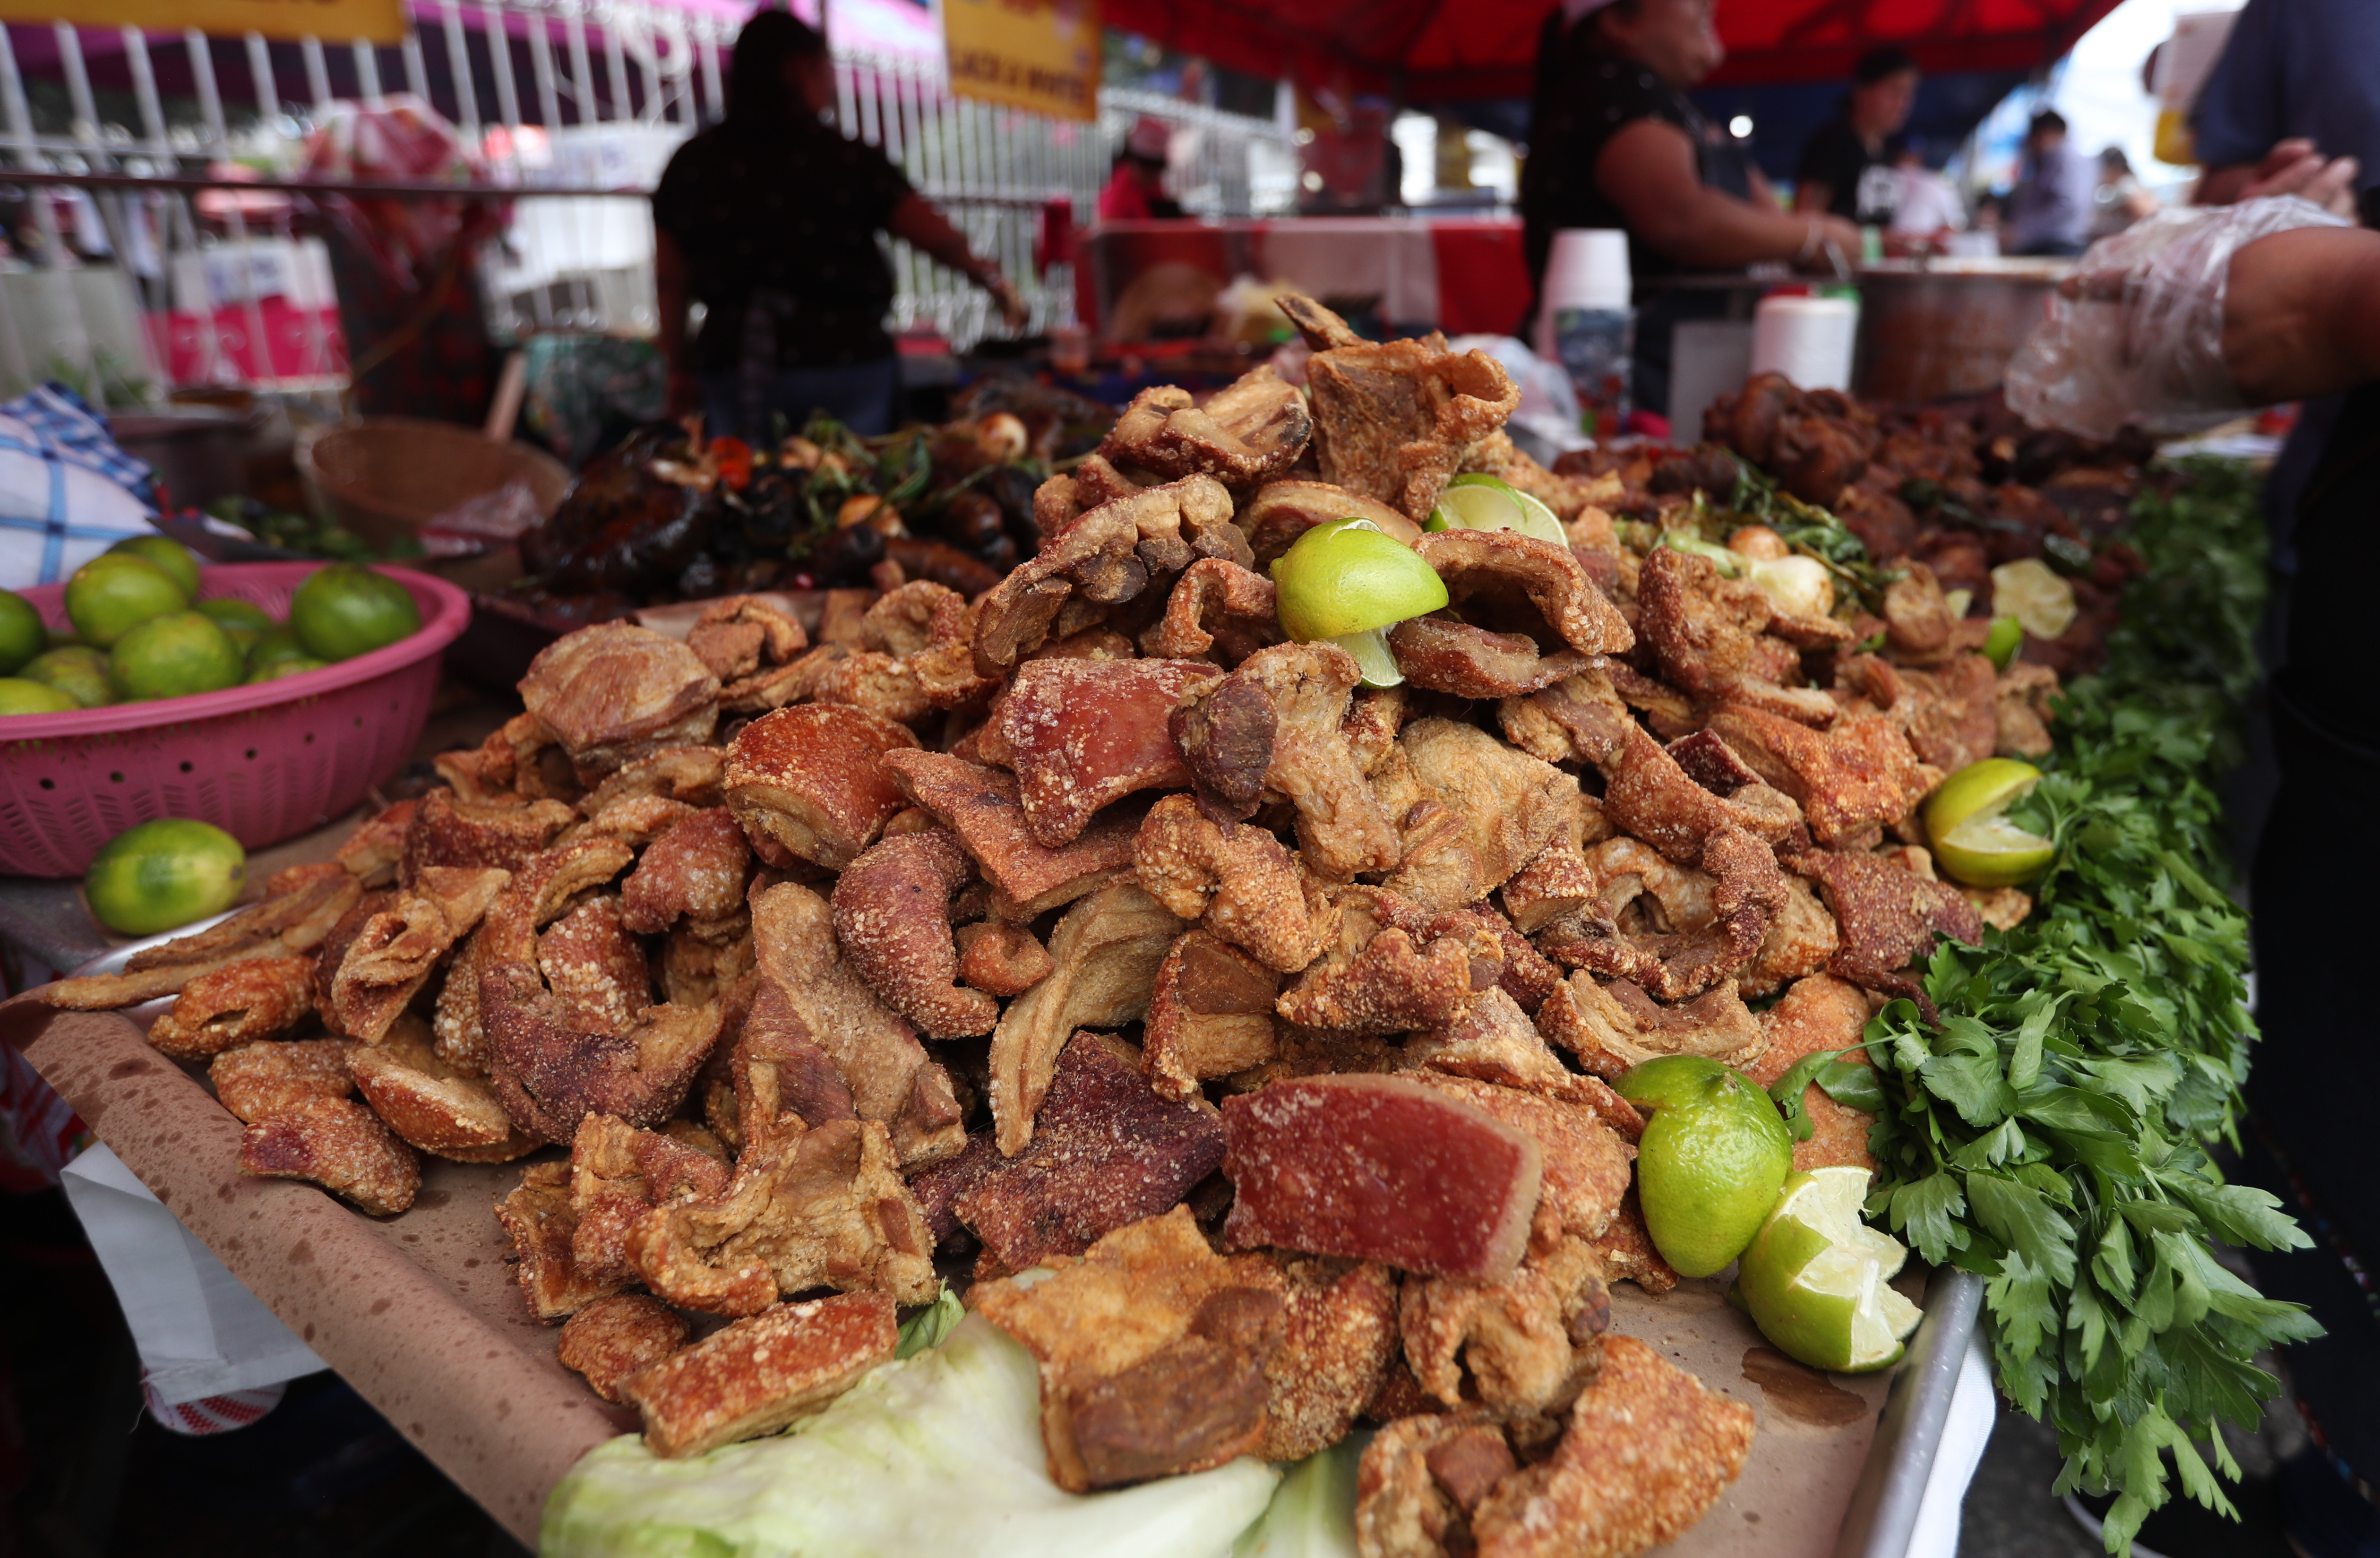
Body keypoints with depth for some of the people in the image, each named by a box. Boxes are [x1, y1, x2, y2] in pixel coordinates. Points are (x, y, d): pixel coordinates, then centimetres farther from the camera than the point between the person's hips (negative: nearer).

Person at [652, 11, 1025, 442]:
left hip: (729, 366, 3)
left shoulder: (692, 164, 5)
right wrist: (991, 279, 17)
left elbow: (670, 282, 7)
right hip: (843, 362, -3)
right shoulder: (847, 161, -4)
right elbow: (938, 238, -1)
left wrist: (679, 368, 17)